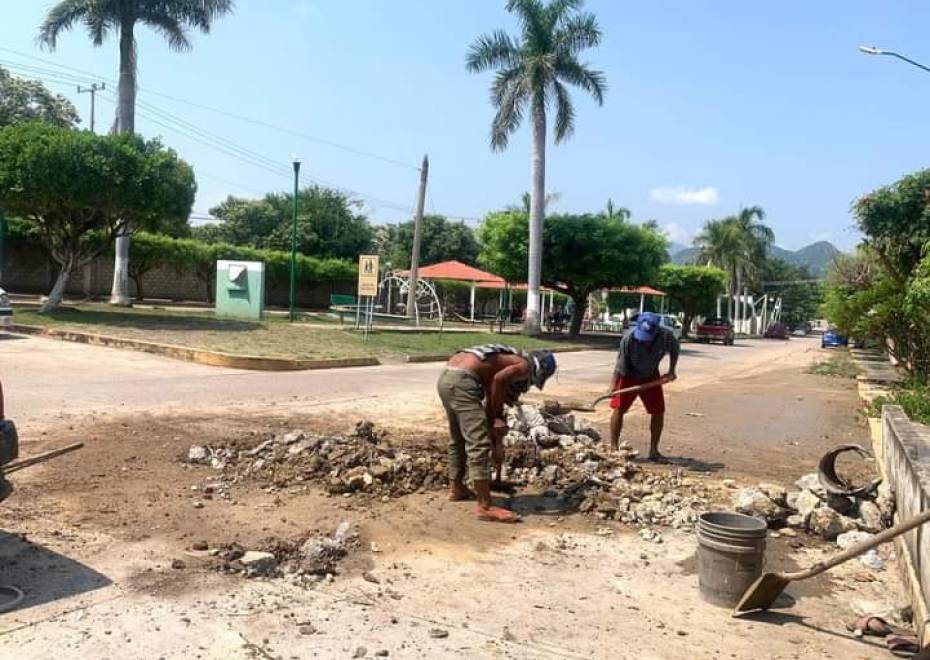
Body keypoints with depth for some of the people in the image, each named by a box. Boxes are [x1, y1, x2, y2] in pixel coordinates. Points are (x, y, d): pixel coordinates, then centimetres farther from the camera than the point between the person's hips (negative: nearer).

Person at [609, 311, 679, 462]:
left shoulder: (666, 336, -28)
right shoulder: (629, 337, -34)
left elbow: (674, 349, -3)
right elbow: (621, 364, -26)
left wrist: (671, 371, -5)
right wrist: (614, 384, -34)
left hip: (651, 376, 3)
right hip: (629, 376, -3)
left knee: (659, 411, 1)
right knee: (619, 408, -8)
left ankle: (653, 451, 13)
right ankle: (613, 448, 2)